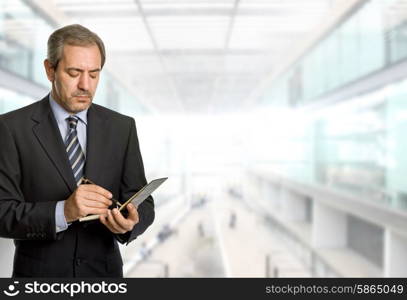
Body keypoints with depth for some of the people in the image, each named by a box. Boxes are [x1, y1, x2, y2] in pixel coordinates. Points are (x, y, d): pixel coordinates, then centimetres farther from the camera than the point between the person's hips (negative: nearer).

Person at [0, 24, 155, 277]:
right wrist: (62, 212, -29)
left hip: (104, 271, 3)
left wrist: (130, 221, -24)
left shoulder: (122, 128, -2)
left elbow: (142, 203, -2)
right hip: (40, 272, -2)